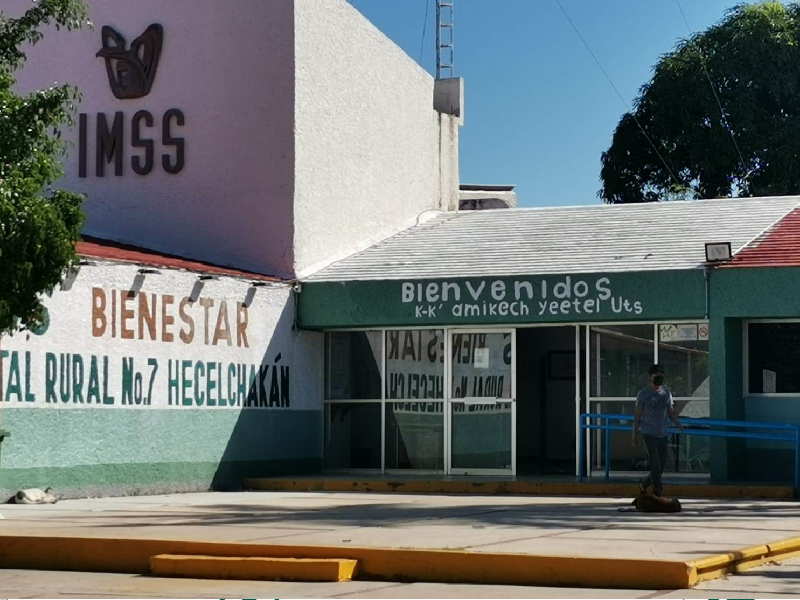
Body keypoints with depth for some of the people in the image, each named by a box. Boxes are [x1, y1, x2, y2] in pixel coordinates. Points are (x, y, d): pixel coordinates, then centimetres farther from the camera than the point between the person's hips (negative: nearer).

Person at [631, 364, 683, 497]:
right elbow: (637, 416, 2)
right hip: (649, 434, -5)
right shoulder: (643, 394, -1)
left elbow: (671, 412, 11)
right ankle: (658, 493, -11)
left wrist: (677, 424, -10)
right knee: (655, 465, -13)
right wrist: (634, 437, -1)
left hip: (662, 434, 5)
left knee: (661, 467, 7)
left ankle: (643, 485, 30)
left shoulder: (666, 392, 12)